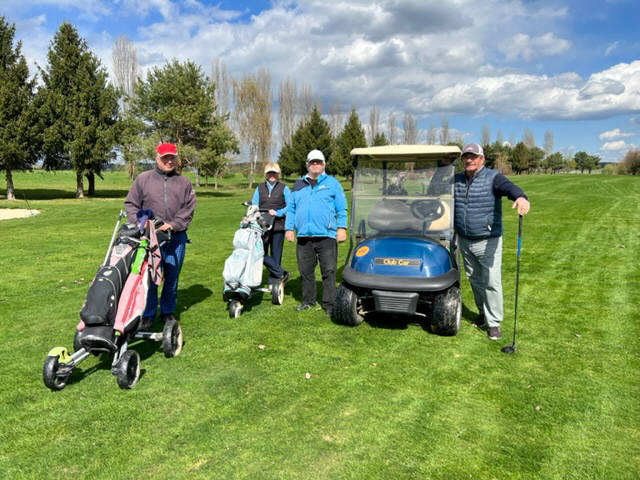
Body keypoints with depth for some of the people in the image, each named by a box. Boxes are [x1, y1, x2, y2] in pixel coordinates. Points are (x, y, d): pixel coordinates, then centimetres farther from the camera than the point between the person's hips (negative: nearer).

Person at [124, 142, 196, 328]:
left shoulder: (184, 183, 11)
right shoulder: (142, 179, 9)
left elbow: (188, 209, 4)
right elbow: (130, 205, 10)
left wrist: (173, 224, -10)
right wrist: (139, 222, -7)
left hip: (176, 237, 1)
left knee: (172, 277, 9)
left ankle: (168, 311, 24)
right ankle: (147, 314, 12)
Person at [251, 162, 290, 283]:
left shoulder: (284, 188, 6)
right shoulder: (259, 188, 13)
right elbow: (254, 206, 10)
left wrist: (277, 212, -12)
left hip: (278, 226, -2)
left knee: (276, 255, 2)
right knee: (261, 253, -8)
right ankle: (281, 273, 1)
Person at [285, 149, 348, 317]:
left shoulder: (332, 183, 8)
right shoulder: (298, 185, 18)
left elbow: (342, 208, 4)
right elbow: (291, 209, 19)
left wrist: (342, 228, -7)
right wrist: (289, 228, 9)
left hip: (326, 235, -3)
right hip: (304, 236, 4)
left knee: (329, 271, -4)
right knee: (305, 271, 10)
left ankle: (329, 304, 2)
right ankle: (308, 300, 24)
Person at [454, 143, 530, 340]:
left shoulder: (493, 178, -10)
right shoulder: (456, 180, 6)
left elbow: (509, 187, -30)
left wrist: (521, 197, -51)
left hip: (488, 242, -5)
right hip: (464, 241, 5)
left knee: (491, 282, -3)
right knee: (474, 280, 15)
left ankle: (493, 323, 7)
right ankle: (483, 313, 33)